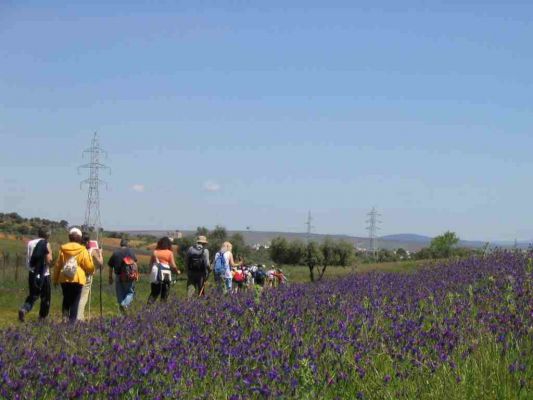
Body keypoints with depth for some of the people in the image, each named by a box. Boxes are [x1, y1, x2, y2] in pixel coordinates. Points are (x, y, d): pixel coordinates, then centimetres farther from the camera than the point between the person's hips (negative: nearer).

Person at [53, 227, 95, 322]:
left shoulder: (63, 249, 3)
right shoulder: (83, 250, -3)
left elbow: (58, 265, 6)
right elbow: (89, 266, -2)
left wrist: (55, 279, 15)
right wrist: (90, 272, 22)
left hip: (64, 279, 2)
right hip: (78, 279, -2)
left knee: (66, 298, 18)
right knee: (75, 301, 4)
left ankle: (65, 315, -3)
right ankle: (72, 320, -1)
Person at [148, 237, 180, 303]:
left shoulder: (155, 252, 5)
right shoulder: (170, 253, -3)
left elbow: (150, 263, 4)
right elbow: (173, 266, -4)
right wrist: (177, 271, 13)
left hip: (155, 275, 3)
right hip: (166, 275, -3)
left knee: (154, 292, 9)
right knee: (165, 293, 8)